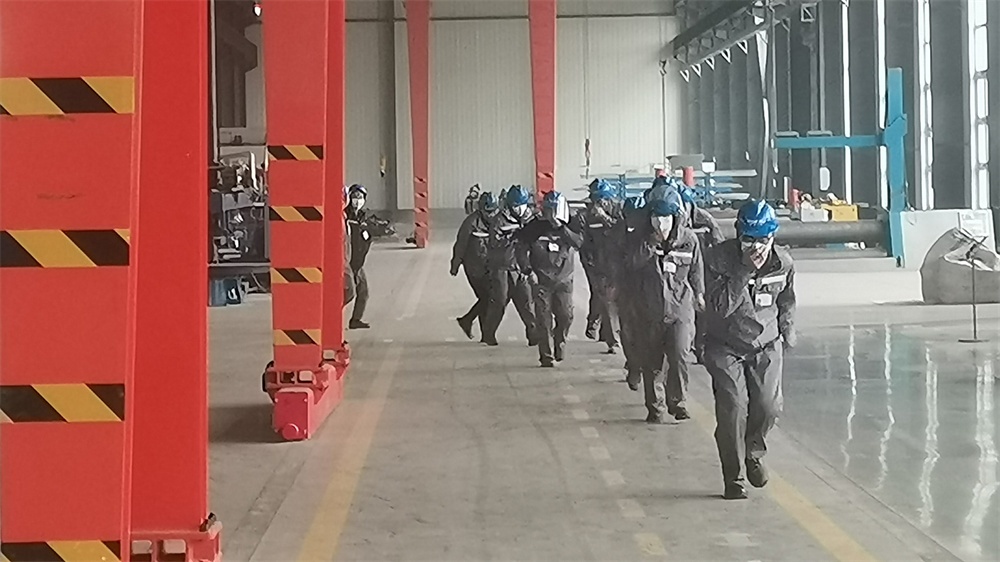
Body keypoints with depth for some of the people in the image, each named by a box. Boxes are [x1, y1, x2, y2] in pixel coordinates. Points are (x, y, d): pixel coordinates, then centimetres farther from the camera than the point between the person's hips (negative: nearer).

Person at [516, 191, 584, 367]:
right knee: (544, 318, -5)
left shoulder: (569, 228, 4)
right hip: (542, 280, -1)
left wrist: (560, 227, -22)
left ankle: (559, 345, 22)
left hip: (563, 279, 1)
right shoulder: (535, 227, 1)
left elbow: (579, 242, -15)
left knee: (566, 316, -5)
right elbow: (521, 249, 6)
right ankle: (547, 356, 2)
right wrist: (528, 270, -4)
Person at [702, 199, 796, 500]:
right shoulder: (718, 258, -16)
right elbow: (719, 307, -25)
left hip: (766, 345, 2)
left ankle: (754, 451, 22)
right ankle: (733, 478, 2)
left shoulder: (783, 262, -4)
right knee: (732, 408, -13)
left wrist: (787, 334, 16)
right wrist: (746, 271, -29)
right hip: (725, 346, -2)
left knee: (768, 406, -11)